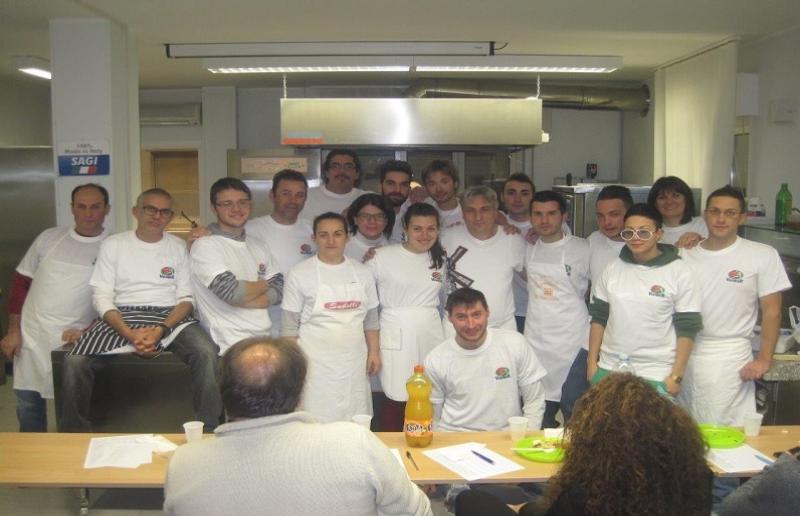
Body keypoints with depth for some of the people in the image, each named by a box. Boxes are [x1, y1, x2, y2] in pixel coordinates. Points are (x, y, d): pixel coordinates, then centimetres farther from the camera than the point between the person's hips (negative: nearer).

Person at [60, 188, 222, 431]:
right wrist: (129, 334, -16)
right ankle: (74, 432, -4)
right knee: (75, 361, -25)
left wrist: (162, 330, -15)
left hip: (170, 317, 0)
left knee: (207, 353, -30)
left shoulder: (178, 247, 11)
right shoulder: (113, 244, 9)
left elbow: (186, 299, 6)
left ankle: (208, 429, -19)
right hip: (121, 317, 0)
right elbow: (102, 297, 2)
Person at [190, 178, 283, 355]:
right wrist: (263, 284, 4)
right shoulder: (204, 246, -4)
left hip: (265, 338, 6)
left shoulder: (259, 245, 16)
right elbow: (232, 292, -14)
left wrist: (242, 299, -10)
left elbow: (278, 290, 6)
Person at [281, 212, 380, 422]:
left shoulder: (363, 273, 6)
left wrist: (374, 352, 7)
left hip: (354, 361, 3)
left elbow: (371, 319, 13)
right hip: (315, 361, -3)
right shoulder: (299, 274, -4)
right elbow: (290, 325, -2)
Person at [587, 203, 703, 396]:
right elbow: (599, 318, 10)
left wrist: (676, 376, -9)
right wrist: (592, 362, 5)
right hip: (608, 370, 4)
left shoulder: (680, 272, -5)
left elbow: (687, 329, -5)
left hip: (655, 375, -3)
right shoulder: (613, 269, 6)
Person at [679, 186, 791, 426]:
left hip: (730, 360, -3)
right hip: (685, 356, 3)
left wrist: (764, 359, -5)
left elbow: (771, 311, -2)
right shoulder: (685, 255, 5)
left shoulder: (763, 256, -4)